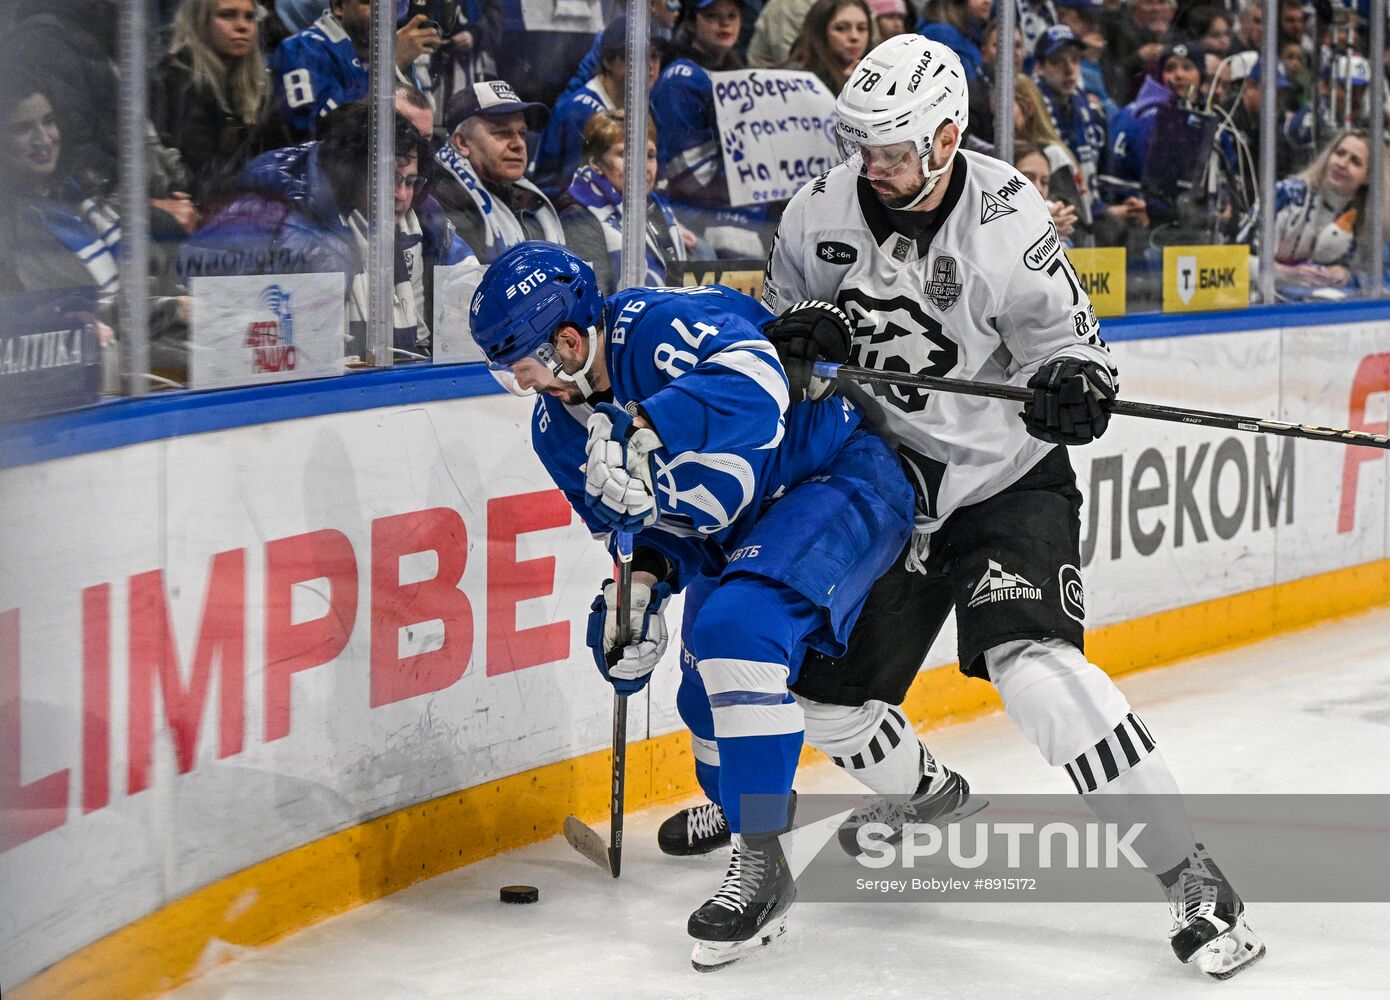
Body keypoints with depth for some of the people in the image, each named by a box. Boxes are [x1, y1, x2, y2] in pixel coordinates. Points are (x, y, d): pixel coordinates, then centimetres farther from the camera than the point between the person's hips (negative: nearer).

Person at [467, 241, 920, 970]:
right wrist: (647, 579, -9)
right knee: (706, 700, 13)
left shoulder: (658, 326, -26)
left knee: (737, 629, -29)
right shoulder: (558, 427, 0)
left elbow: (757, 390, -45)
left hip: (839, 480, -10)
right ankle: (734, 810, 45)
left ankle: (761, 864, -24)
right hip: (733, 533, 10)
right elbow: (661, 515, 10)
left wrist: (640, 438, -49)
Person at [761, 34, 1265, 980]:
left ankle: (1191, 876, -20)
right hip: (891, 478, 6)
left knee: (1035, 666, -25)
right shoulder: (824, 210, -5)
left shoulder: (1008, 219, -19)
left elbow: (1065, 339, -10)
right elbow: (781, 314, 12)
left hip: (1009, 479, -5)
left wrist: (1073, 382, -33)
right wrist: (799, 332, -12)